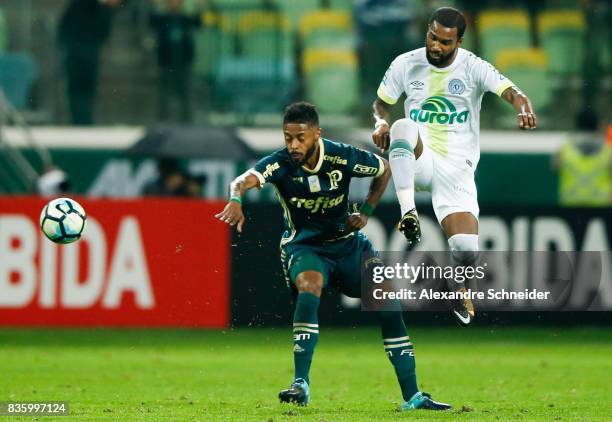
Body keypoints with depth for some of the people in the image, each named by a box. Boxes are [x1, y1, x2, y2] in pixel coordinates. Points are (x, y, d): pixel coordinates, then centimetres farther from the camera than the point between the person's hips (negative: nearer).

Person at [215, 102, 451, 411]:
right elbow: (245, 179, -41)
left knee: (388, 304, -4)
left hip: (346, 242, 3)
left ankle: (412, 396, 8)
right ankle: (301, 385, -34)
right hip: (303, 246, -3)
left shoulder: (343, 158, -15)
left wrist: (366, 212, -4)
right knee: (309, 288, -34)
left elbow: (384, 170, 5)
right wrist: (236, 198, -64)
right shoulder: (279, 164, -21)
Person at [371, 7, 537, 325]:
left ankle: (458, 282, 24)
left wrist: (523, 107, -44)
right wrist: (381, 123, -9)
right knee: (403, 127, -34)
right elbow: (381, 103, 14)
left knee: (466, 250, -15)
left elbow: (510, 91, -21)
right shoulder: (405, 64, 1)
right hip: (419, 161, 1)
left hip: (456, 168, -1)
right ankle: (408, 214, -36)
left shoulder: (473, 68, -6)